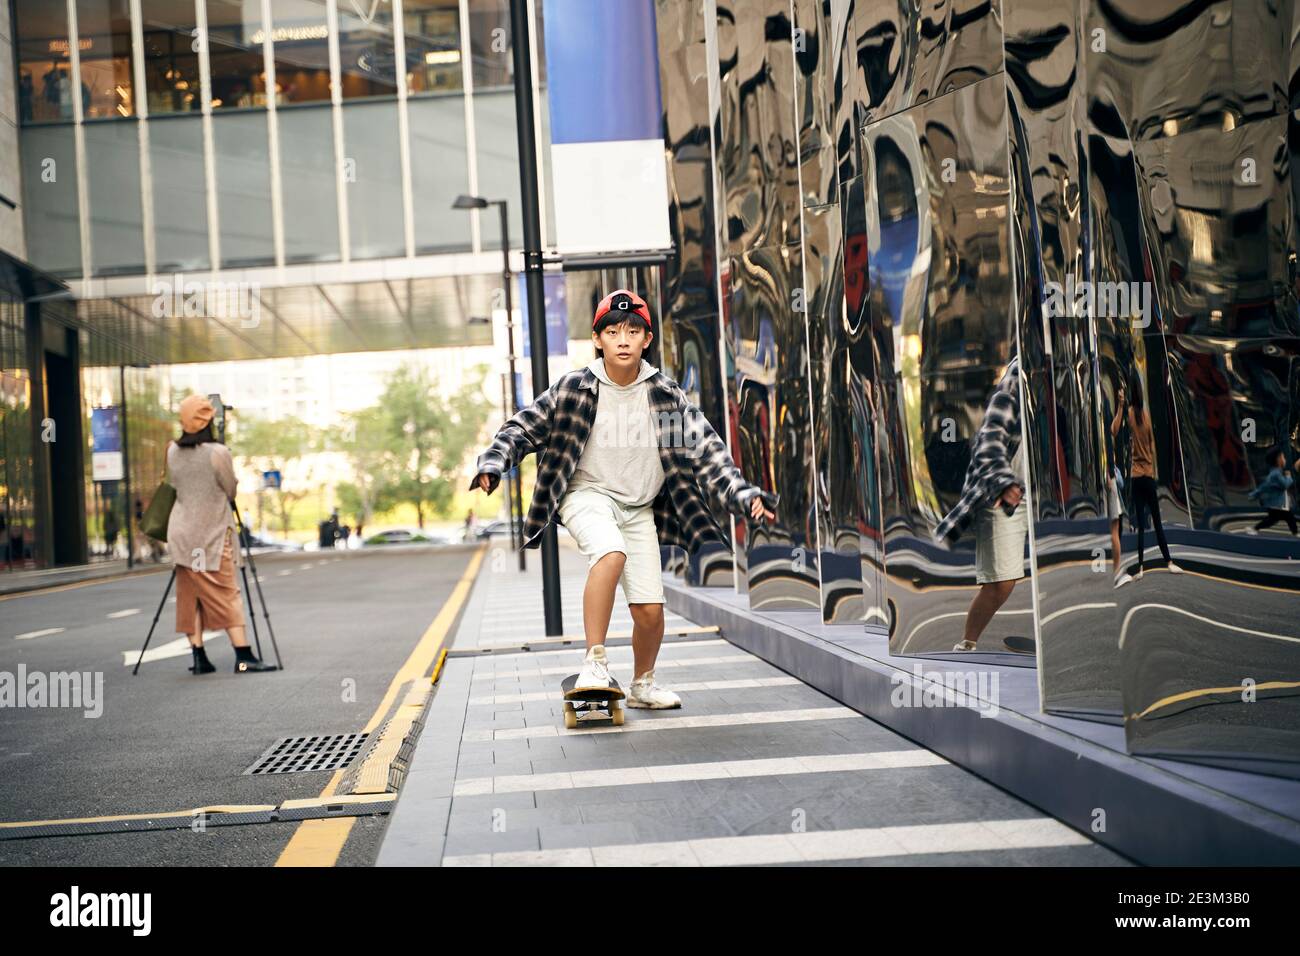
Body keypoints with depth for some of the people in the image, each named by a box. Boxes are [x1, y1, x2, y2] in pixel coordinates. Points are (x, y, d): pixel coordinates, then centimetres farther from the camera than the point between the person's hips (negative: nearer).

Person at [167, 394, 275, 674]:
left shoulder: (173, 452, 2)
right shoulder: (218, 453, -13)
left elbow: (175, 485, 12)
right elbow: (231, 491, -2)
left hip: (182, 534, 5)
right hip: (212, 535, -5)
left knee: (191, 595, 8)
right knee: (227, 593, -2)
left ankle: (198, 656, 6)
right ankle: (244, 657, -5)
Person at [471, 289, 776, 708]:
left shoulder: (665, 393, -5)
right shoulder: (575, 388, -10)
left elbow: (706, 448, -5)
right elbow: (524, 427, -2)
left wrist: (744, 495, -14)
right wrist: (493, 464, -18)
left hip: (639, 508, 3)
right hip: (586, 494, -3)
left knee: (650, 609, -2)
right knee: (611, 554, -36)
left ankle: (642, 685, 27)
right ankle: (595, 662, -28)